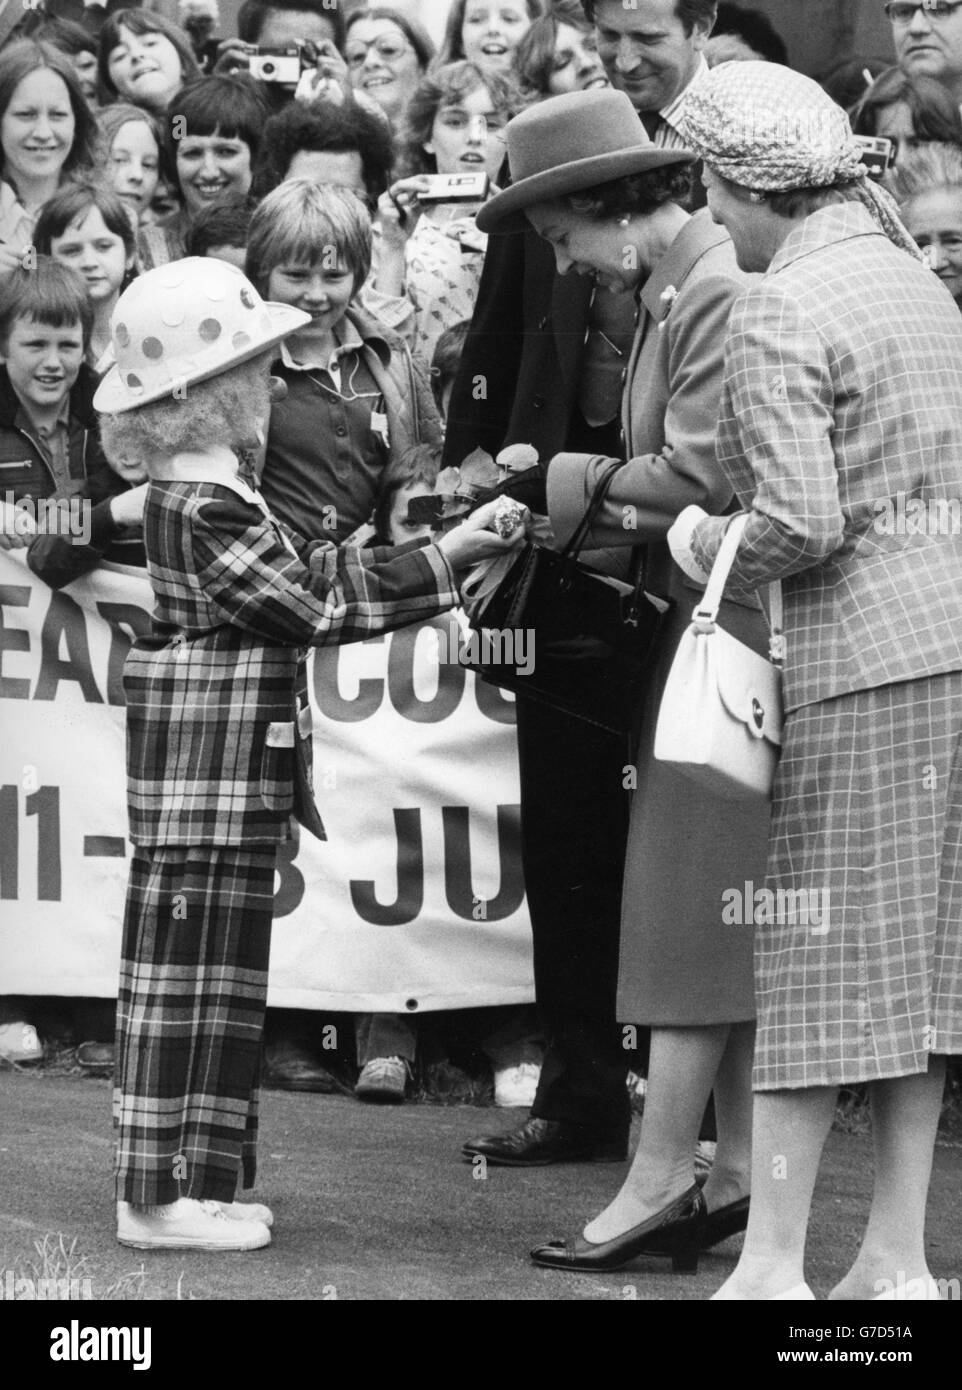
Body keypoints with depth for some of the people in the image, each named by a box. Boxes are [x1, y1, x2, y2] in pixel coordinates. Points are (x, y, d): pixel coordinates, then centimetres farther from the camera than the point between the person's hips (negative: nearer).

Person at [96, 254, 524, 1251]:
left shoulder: (195, 495, 15)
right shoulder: (207, 510, -18)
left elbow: (305, 570, 15)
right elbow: (311, 605, -17)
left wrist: (442, 544, 10)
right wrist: (439, 565, -11)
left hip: (227, 777, 11)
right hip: (209, 773, -11)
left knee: (217, 980, 14)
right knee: (188, 976, -7)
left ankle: (196, 1178, 19)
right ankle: (161, 1195, -4)